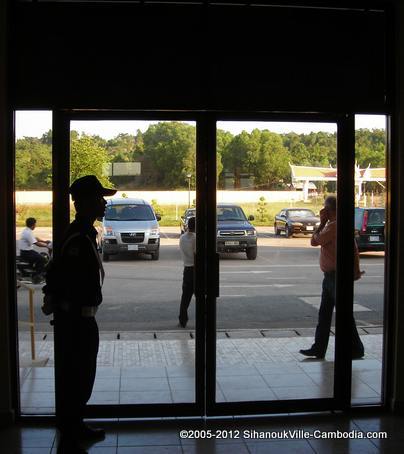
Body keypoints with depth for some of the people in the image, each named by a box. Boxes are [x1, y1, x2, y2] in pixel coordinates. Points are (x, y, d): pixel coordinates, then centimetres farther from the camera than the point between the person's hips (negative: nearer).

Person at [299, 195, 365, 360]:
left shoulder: (333, 226, -19)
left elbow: (314, 241, -12)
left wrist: (322, 222, -4)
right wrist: (356, 270, 16)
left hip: (335, 276, -10)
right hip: (330, 275, 10)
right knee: (324, 313, 12)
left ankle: (356, 349, 9)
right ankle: (319, 348, 17)